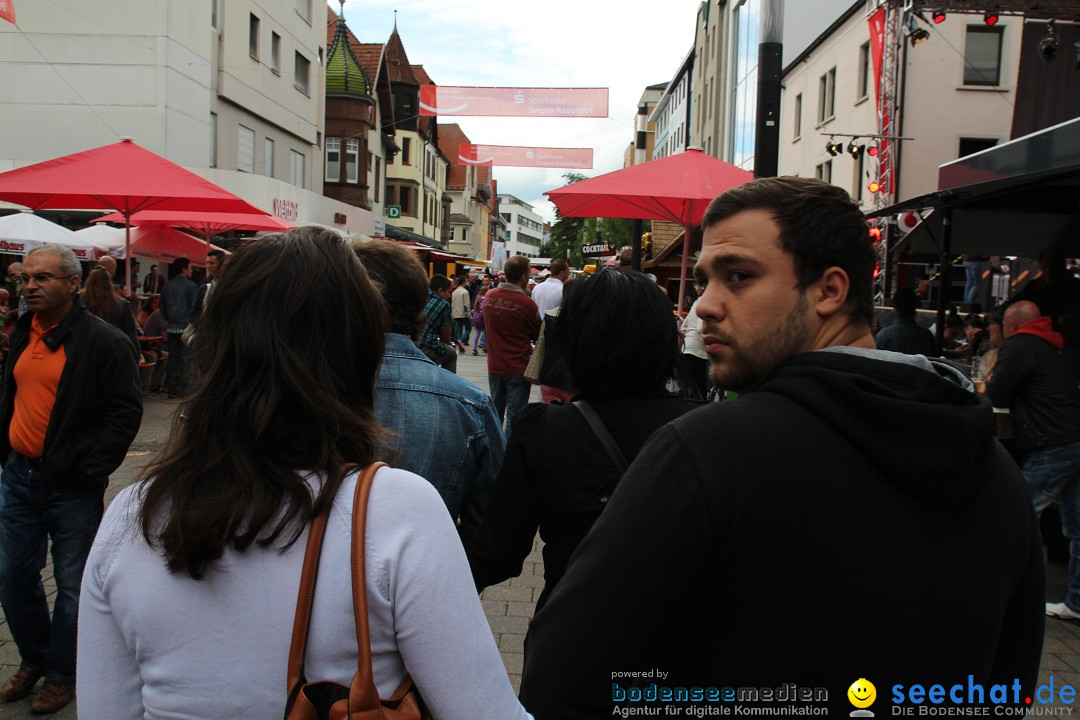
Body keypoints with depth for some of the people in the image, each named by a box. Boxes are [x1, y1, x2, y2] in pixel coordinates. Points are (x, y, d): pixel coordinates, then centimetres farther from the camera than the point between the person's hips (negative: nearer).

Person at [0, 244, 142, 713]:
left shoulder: (103, 341, -13)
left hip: (72, 486, -7)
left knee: (72, 584, 6)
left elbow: (126, 412, -15)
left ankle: (61, 673, 24)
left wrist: (90, 470, -17)